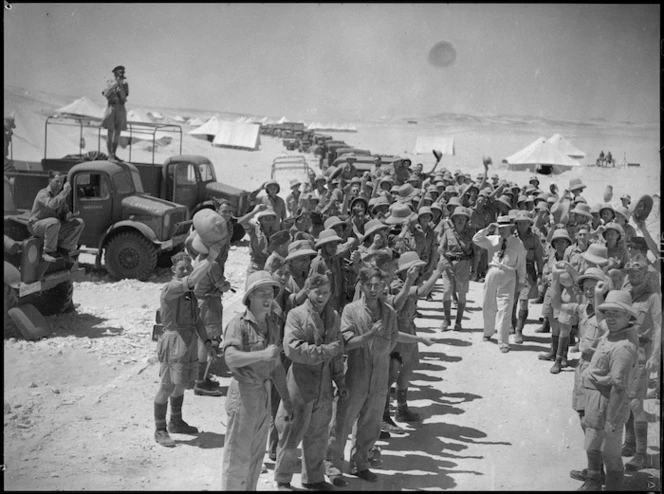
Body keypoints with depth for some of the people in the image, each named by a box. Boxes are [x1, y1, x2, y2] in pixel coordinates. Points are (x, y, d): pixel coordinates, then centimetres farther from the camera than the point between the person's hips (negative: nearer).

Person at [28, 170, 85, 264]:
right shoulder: (43, 194, -18)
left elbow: (64, 211, 11)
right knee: (54, 222, -41)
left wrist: (69, 216, -13)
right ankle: (48, 252, -25)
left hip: (55, 227, 8)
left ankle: (64, 249, -8)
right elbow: (52, 204, -39)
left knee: (79, 223, -7)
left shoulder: (60, 193, 8)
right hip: (36, 226, -8)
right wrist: (65, 192, -35)